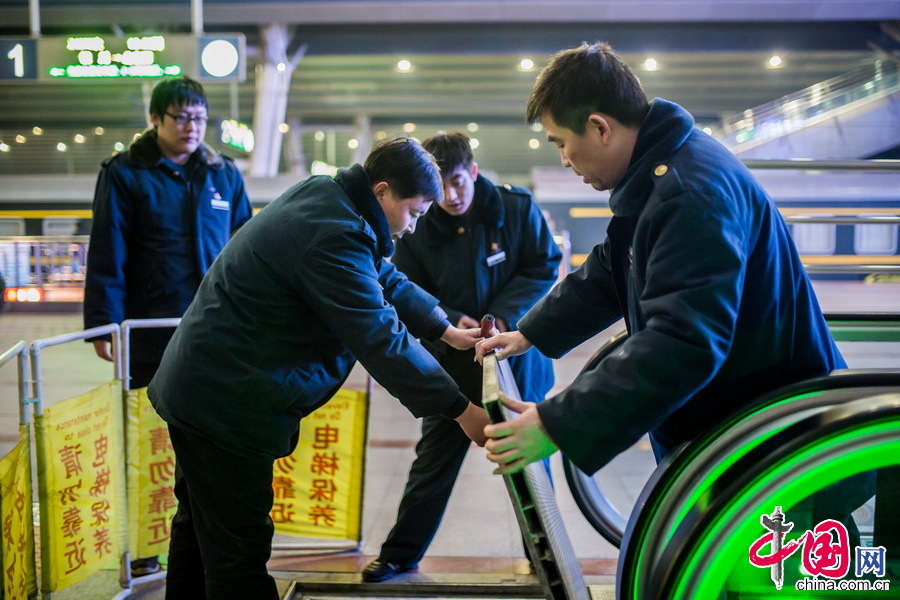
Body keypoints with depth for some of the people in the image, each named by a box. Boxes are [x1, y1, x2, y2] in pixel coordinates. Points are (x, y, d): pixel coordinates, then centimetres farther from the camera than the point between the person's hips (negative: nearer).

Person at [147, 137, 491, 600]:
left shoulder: (324, 197, 6)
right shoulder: (335, 236, -26)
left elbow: (387, 279, 17)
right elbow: (381, 340, -26)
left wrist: (448, 331, 17)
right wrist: (460, 410, -21)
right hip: (227, 402, -11)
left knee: (199, 527, 24)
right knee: (239, 553, -2)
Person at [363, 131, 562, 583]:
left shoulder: (517, 207, -9)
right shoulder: (417, 229, -8)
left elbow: (544, 266, -5)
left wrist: (504, 315, -18)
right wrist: (450, 322, -20)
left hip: (515, 355, 0)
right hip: (453, 364, 1)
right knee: (432, 463, 10)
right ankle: (400, 554, 26)